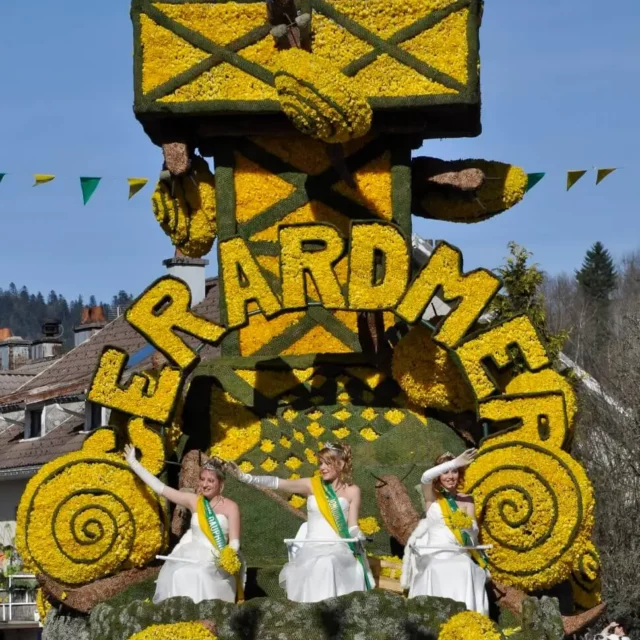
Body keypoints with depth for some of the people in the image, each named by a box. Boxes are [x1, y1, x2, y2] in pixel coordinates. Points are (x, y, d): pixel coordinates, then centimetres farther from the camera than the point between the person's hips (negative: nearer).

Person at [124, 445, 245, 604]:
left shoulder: (230, 507, 0)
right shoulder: (194, 502, 11)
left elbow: (234, 542, -3)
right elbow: (160, 488, 14)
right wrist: (133, 463, 16)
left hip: (215, 562, -3)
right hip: (191, 559, 3)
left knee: (200, 577, -35)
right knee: (178, 577, -29)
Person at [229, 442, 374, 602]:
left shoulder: (352, 491, 8)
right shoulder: (312, 485, 9)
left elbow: (352, 526, 5)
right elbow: (277, 483, -1)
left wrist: (359, 537, -18)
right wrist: (246, 477, -13)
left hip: (339, 549, -1)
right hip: (311, 549, 1)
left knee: (328, 565, -35)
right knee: (313, 567, -33)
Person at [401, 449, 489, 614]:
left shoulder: (466, 500, 13)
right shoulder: (432, 497, 6)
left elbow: (474, 531, 8)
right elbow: (426, 477, -15)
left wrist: (468, 526, -16)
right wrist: (455, 462, -19)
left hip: (460, 556, 1)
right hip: (436, 556, -1)